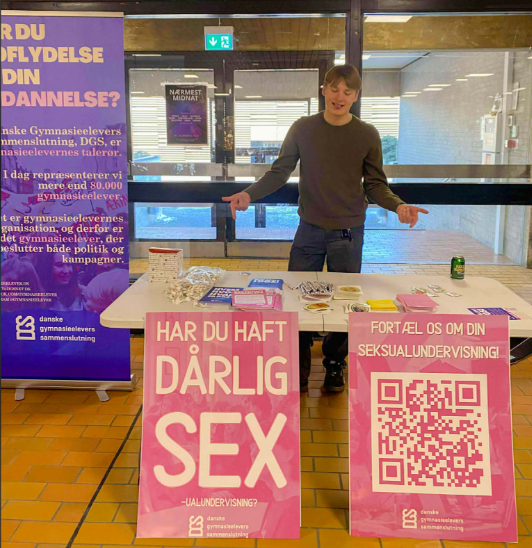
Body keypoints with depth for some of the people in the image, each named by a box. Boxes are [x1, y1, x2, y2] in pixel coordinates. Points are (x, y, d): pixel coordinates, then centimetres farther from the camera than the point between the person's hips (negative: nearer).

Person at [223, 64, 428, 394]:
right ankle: (300, 369, 19)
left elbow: (375, 185, 3)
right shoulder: (303, 129, 2)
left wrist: (398, 205, -16)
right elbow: (279, 172, 6)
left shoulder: (367, 135, 1)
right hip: (310, 230, 1)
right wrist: (249, 194, -10)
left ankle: (335, 366, 26)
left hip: (348, 233, 0)